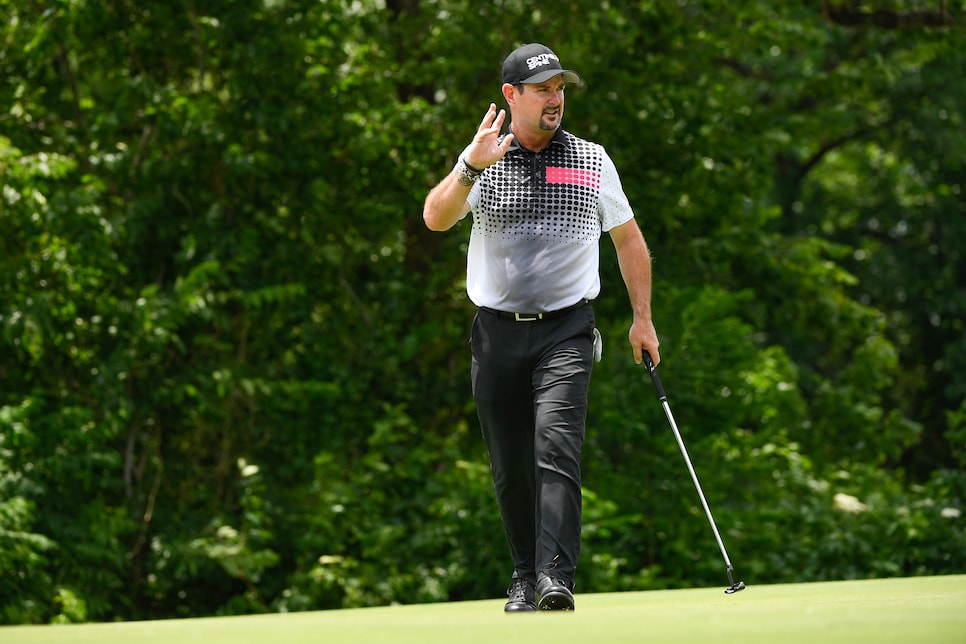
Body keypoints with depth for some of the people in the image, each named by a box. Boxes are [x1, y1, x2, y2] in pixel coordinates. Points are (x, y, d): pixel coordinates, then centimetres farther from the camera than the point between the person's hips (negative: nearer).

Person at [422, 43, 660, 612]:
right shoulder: (482, 163, 4)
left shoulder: (592, 161, 7)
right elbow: (436, 219, -12)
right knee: (510, 466, 6)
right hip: (497, 331, 1)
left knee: (555, 449, -18)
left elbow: (629, 239, 18)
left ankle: (556, 578, -26)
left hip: (566, 330, -1)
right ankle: (526, 578, 21)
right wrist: (471, 166, -28)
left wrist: (643, 319, 14)